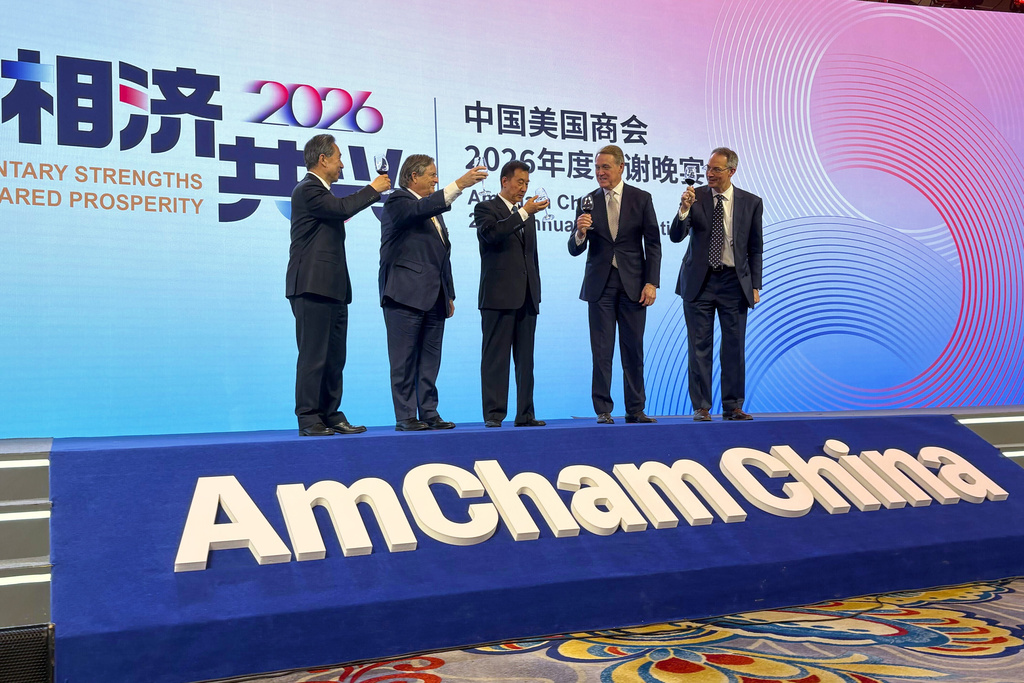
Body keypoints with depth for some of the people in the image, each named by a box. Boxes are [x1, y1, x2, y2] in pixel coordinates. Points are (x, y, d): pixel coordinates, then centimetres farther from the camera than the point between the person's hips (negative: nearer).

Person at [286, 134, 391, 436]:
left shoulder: (321, 191, 22)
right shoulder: (307, 189, -9)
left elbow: (341, 213, 31)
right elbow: (342, 208, -20)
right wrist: (373, 189, -8)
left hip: (333, 287, 10)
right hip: (312, 286, -10)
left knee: (334, 357, 10)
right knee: (313, 357, -7)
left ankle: (331, 416, 15)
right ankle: (308, 420, -3)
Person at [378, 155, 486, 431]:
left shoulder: (433, 209, 23)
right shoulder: (397, 202, -2)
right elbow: (421, 209, -25)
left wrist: (449, 294, 20)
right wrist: (459, 184, -30)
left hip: (434, 297, 8)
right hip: (406, 294, -8)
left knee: (430, 359, 7)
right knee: (405, 360, -4)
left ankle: (429, 414, 11)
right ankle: (405, 417, -1)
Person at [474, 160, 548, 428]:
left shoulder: (527, 214, 22)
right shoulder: (486, 208, 2)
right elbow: (490, 233, -20)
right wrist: (524, 212, -21)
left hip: (527, 296, 7)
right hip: (499, 295, -6)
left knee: (525, 358, 6)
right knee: (495, 357, -5)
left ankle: (525, 414, 9)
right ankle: (493, 414, -2)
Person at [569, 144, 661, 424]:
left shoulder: (641, 199, 4)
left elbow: (653, 243, 3)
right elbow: (575, 250, 4)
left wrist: (651, 282, -5)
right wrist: (580, 233, -19)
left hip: (633, 283, 0)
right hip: (601, 283, 1)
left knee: (633, 350, 4)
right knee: (601, 351, 0)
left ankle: (635, 409, 12)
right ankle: (603, 411, 6)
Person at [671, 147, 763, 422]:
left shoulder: (751, 202, 3)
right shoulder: (696, 196, 0)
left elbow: (755, 247, 7)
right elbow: (676, 236, -7)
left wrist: (755, 285, 2)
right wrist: (685, 208, -24)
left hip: (734, 281, 1)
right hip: (699, 281, -1)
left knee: (734, 347, 5)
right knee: (700, 347, 1)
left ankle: (733, 406, 15)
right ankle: (701, 407, 8)